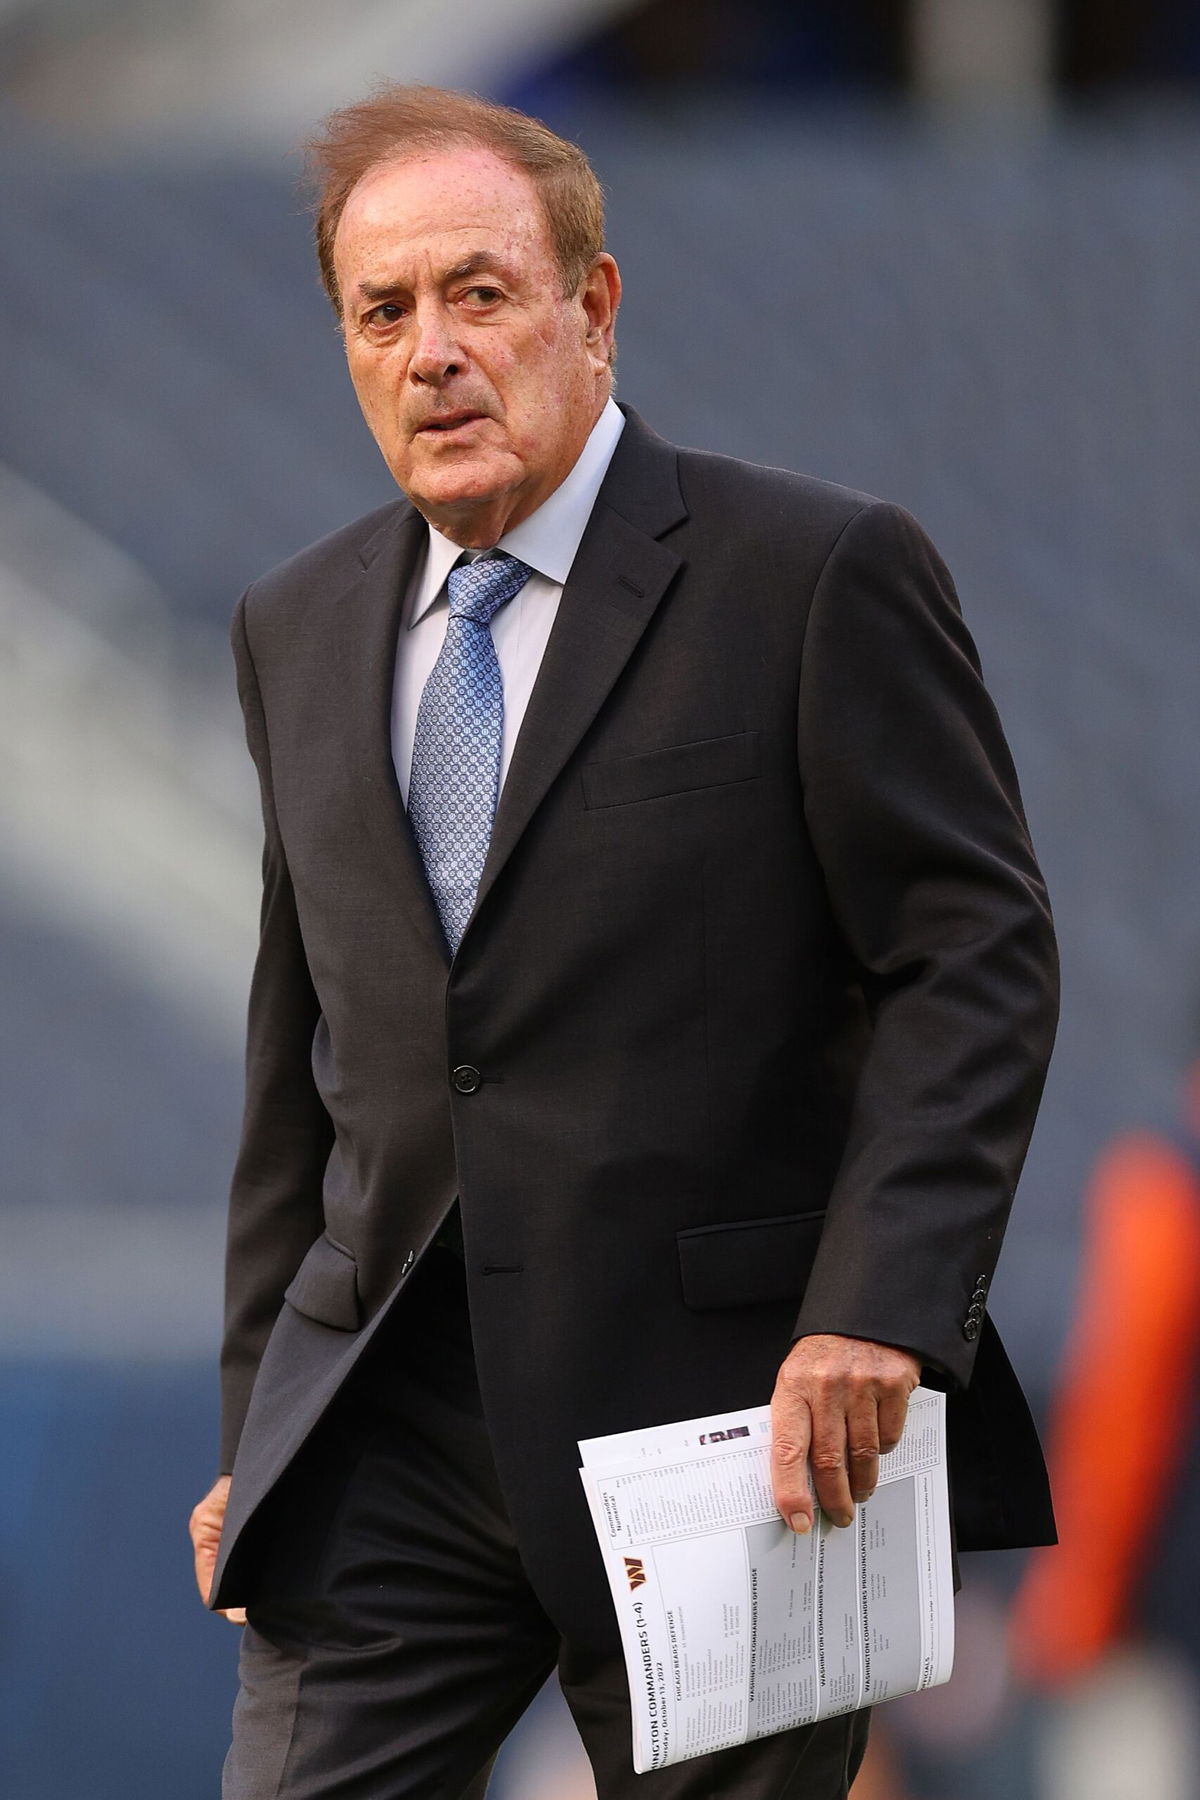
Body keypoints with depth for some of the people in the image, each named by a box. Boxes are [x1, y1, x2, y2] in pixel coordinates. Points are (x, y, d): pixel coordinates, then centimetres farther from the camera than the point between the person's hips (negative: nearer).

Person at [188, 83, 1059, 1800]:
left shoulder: (821, 575, -5)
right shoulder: (299, 631, 13)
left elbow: (975, 956, -8)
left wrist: (879, 1317, -20)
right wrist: (257, 1433, 15)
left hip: (723, 1414, -4)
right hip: (387, 1439, 4)